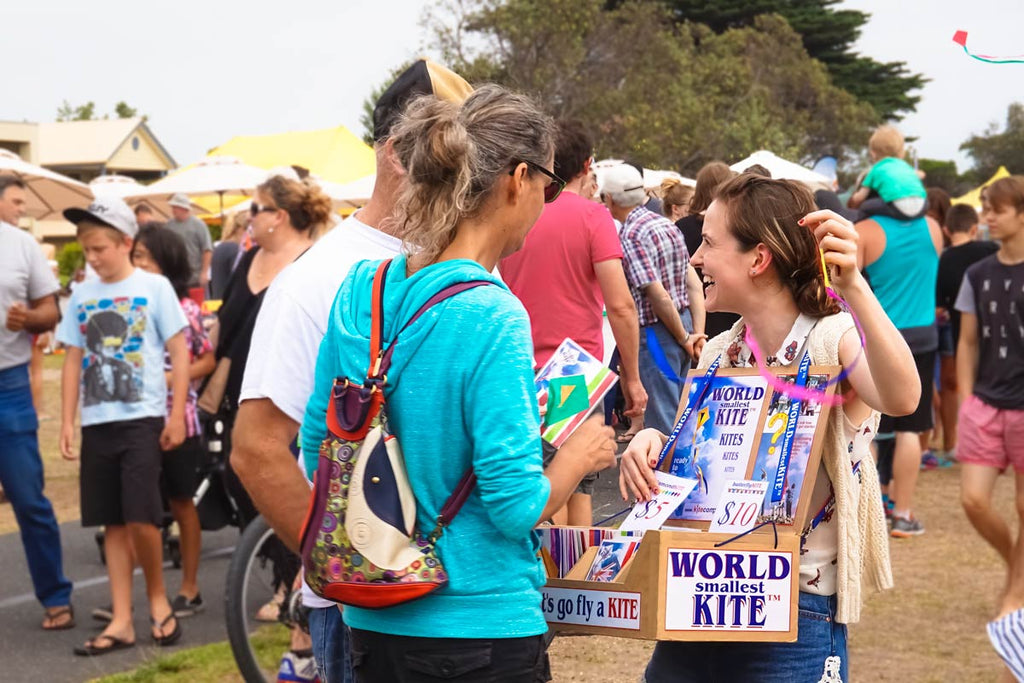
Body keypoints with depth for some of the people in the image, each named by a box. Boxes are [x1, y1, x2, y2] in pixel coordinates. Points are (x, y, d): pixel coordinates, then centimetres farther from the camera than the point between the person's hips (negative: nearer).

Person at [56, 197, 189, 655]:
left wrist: (177, 416, -6)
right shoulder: (82, 295, 9)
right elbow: (73, 361, 13)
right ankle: (121, 621, 11)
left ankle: (157, 597, 13)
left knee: (140, 517, -11)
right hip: (96, 423, 4)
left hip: (142, 419, -4)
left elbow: (179, 354, -2)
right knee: (113, 523, 7)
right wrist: (67, 421, 7)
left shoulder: (154, 287, -3)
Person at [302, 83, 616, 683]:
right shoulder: (491, 318, -21)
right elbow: (516, 506, -20)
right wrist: (581, 455, -2)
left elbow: (316, 445, 8)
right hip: (480, 631, -6)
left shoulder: (360, 290, 0)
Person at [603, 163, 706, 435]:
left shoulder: (630, 235, -16)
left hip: (656, 331, -9)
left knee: (661, 416, -3)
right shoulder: (665, 224, 10)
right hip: (682, 321, 9)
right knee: (680, 412, 18)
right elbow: (694, 283, 7)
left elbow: (658, 295, -20)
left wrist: (684, 338, -9)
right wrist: (698, 333, 4)